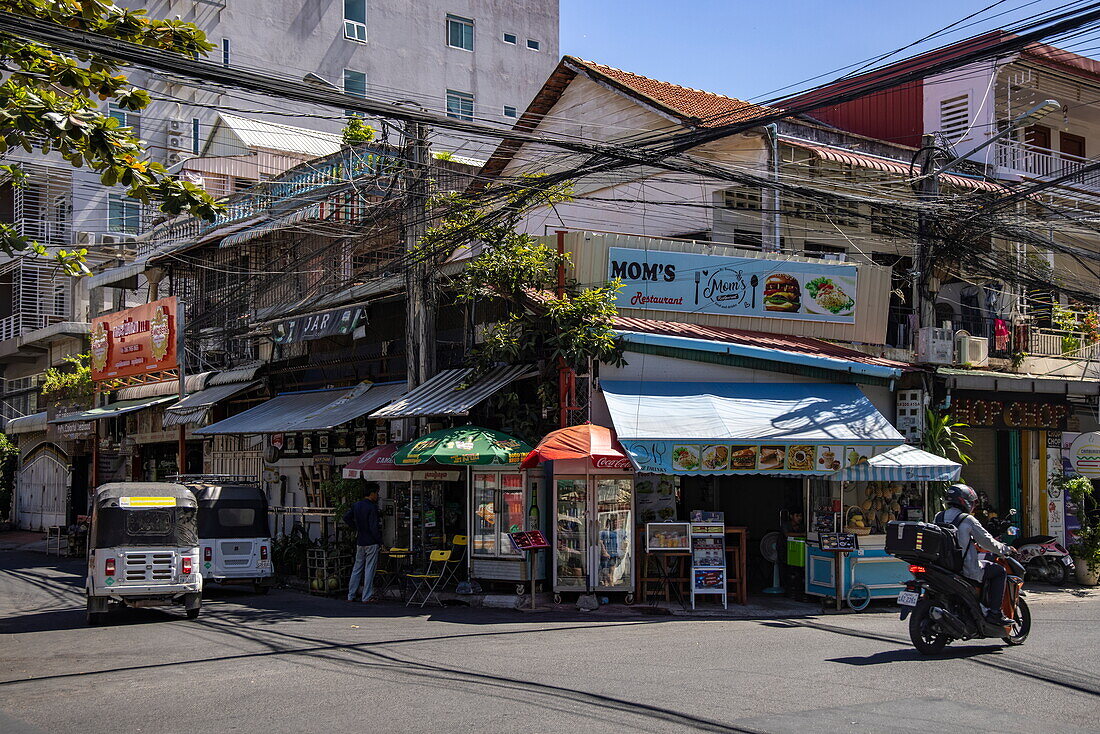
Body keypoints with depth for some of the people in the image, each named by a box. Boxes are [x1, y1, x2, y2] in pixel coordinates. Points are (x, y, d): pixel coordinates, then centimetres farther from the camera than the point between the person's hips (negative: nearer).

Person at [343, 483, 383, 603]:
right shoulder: (372, 507, -16)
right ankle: (367, 597, 1)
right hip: (371, 543, -7)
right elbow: (374, 527, -19)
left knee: (357, 569, 13)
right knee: (369, 570, -1)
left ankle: (350, 596, 15)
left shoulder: (356, 505, 6)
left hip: (359, 542, 7)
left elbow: (346, 517, 14)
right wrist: (380, 542, -12)